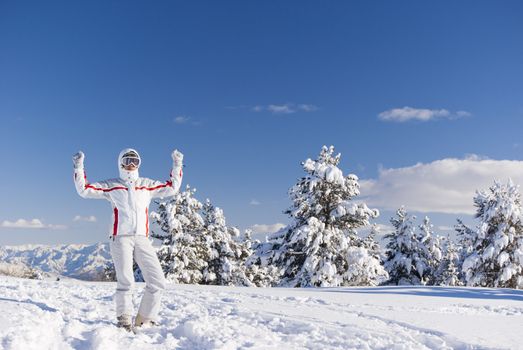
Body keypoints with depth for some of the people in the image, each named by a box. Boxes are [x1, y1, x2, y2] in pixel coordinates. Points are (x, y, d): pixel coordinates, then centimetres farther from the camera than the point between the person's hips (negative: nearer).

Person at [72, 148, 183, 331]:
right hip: (121, 238, -3)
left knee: (157, 282, -5)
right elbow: (84, 190, 12)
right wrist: (79, 168, 3)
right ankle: (124, 321, 3)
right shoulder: (111, 185, 13)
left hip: (142, 239, 3)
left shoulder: (147, 184, 20)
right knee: (125, 282, -13)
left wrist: (177, 165, 19)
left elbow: (172, 187, 24)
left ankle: (144, 321, 10)